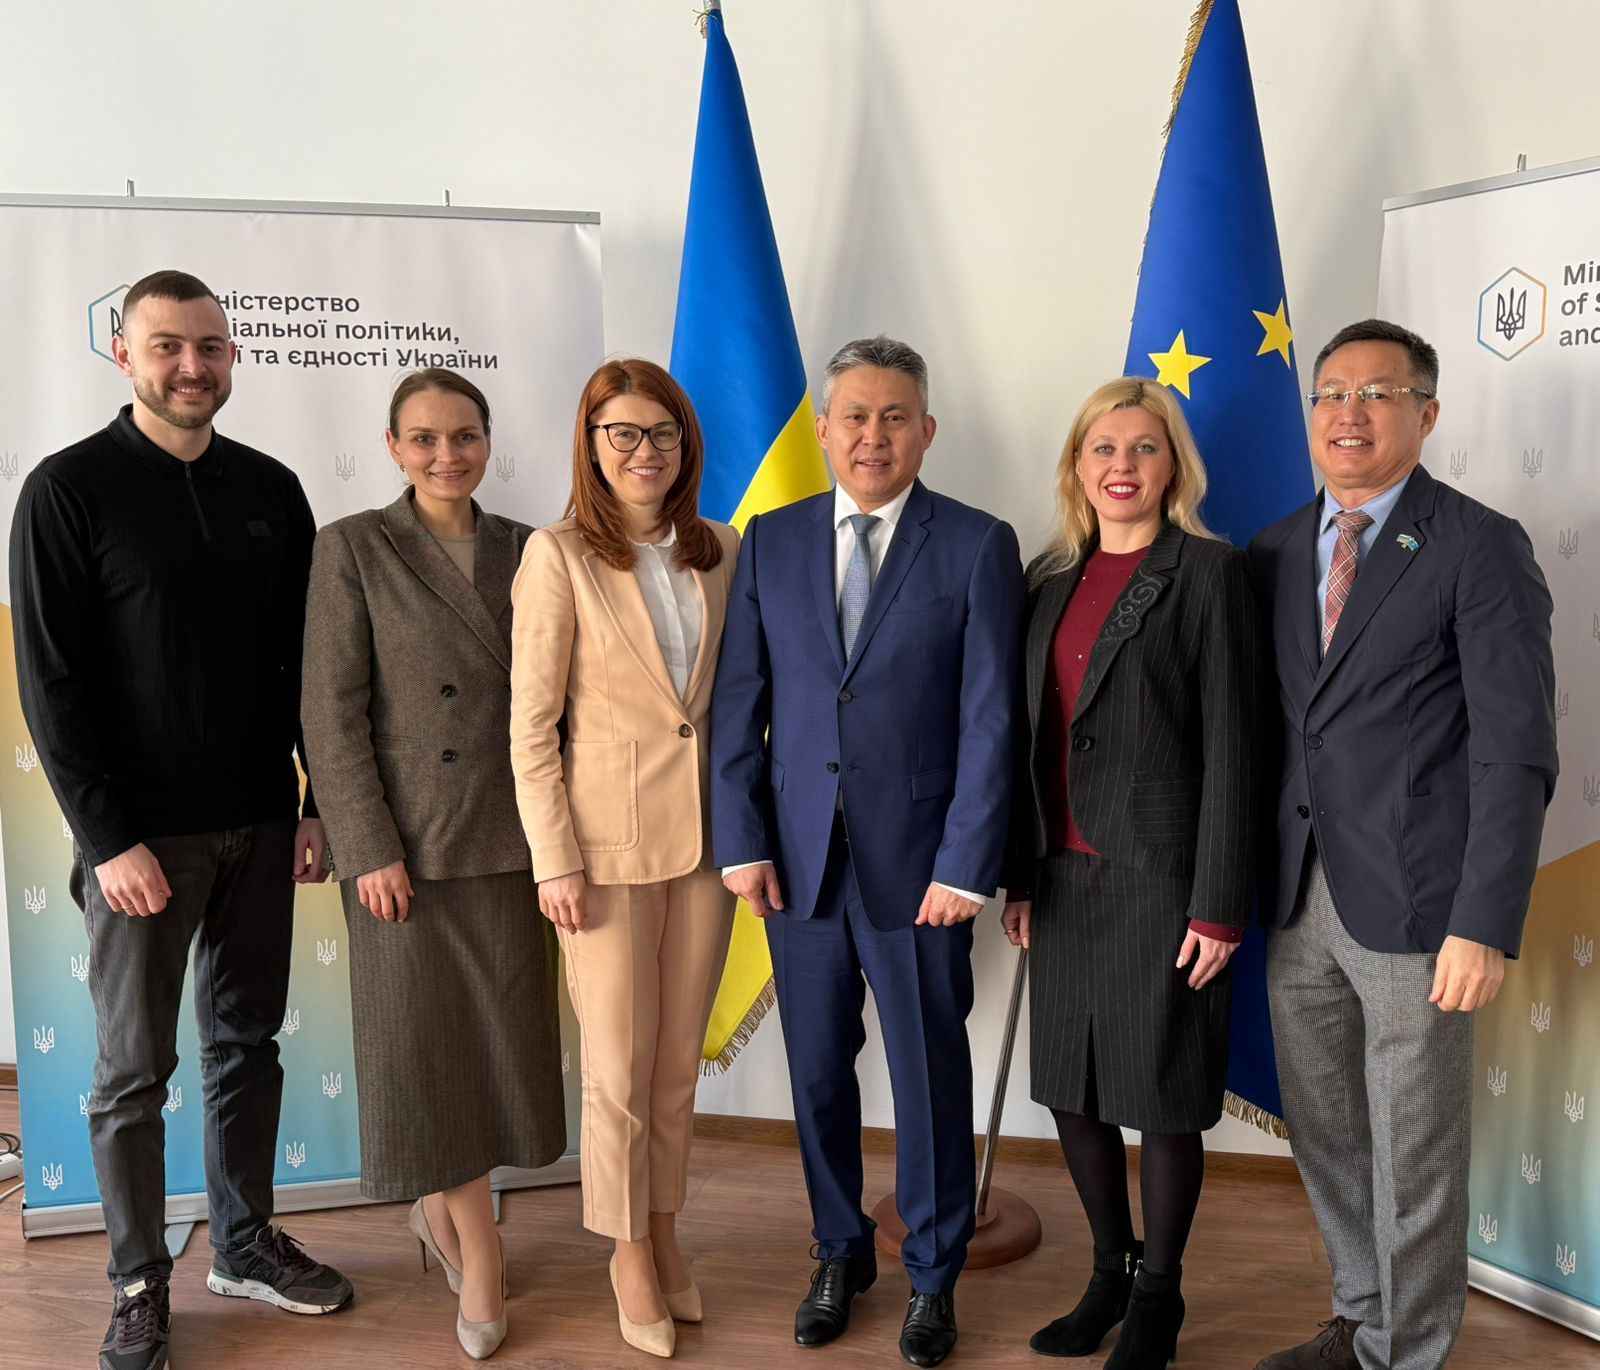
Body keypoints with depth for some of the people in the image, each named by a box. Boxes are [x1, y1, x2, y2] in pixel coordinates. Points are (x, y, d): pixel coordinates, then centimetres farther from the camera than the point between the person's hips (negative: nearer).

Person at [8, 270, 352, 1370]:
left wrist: (315, 804, 5)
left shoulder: (270, 490, 6)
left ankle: (246, 1242, 30)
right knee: (135, 1071, 6)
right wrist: (108, 838, -14)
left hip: (257, 825, 4)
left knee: (248, 1043, 14)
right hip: (140, 835, -4)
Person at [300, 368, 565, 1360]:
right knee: (423, 1044, 3)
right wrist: (370, 851, -13)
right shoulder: (354, 548, -4)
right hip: (407, 840, -3)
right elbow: (332, 712, -8)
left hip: (510, 840, 4)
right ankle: (478, 1243, 21)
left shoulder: (525, 551, 6)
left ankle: (441, 1203, 33)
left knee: (499, 1040, 10)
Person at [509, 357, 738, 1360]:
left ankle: (666, 1228, 34)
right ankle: (629, 1252, 28)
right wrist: (556, 862, -11)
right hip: (609, 839, -4)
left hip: (706, 834, 4)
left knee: (681, 1059, 15)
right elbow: (532, 725, -9)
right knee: (620, 1067, 7)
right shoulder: (560, 556, -9)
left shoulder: (720, 552, 3)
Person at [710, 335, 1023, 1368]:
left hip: (919, 863, -2)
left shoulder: (978, 546, -3)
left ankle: (934, 1275, 30)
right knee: (818, 1069, 14)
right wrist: (742, 841, -2)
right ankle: (841, 1253, 36)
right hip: (798, 856, 3)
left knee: (931, 1075, 9)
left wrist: (966, 864, -11)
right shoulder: (772, 541, 5)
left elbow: (989, 719, -7)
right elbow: (739, 702, 5)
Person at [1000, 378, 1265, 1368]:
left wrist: (1220, 906, -13)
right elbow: (1034, 738, 12)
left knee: (1163, 1098, 6)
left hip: (1162, 876, -5)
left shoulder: (1210, 573, -7)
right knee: (1072, 1090, 13)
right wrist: (1021, 876, 10)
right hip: (1068, 878, 6)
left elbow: (1231, 747, -10)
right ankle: (1111, 1273, 34)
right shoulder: (1050, 580, 9)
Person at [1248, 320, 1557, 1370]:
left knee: (1414, 1158, 7)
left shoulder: (1481, 548, -8)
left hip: (1413, 906, -5)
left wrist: (1485, 926, -18)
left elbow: (1516, 752, -12)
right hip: (1299, 897, 6)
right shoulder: (1277, 552, 9)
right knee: (1325, 1137, 18)